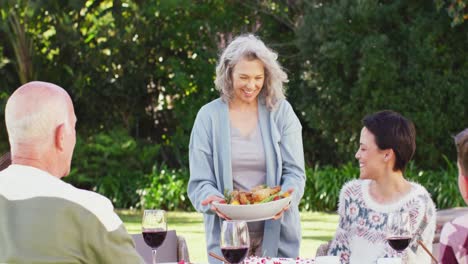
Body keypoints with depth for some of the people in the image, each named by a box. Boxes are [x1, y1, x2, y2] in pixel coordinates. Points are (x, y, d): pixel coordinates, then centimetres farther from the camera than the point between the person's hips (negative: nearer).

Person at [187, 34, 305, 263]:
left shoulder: (281, 111, 2)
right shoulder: (209, 116, 1)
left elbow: (294, 172, -2)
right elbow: (200, 182, -2)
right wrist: (213, 200, -24)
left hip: (277, 233, 1)